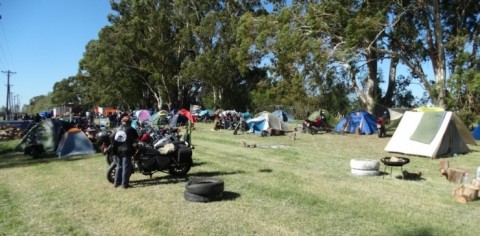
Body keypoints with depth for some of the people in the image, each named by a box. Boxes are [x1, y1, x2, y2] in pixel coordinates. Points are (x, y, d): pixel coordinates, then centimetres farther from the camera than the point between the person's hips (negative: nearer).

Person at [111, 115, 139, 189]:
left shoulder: (117, 129, 11)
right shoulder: (131, 129, -3)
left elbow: (111, 138, 9)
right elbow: (136, 139, -6)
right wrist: (134, 144, 11)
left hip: (118, 150, 5)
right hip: (127, 151, -5)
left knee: (119, 166, 16)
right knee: (126, 167, -1)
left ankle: (116, 183, 20)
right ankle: (124, 184, -1)